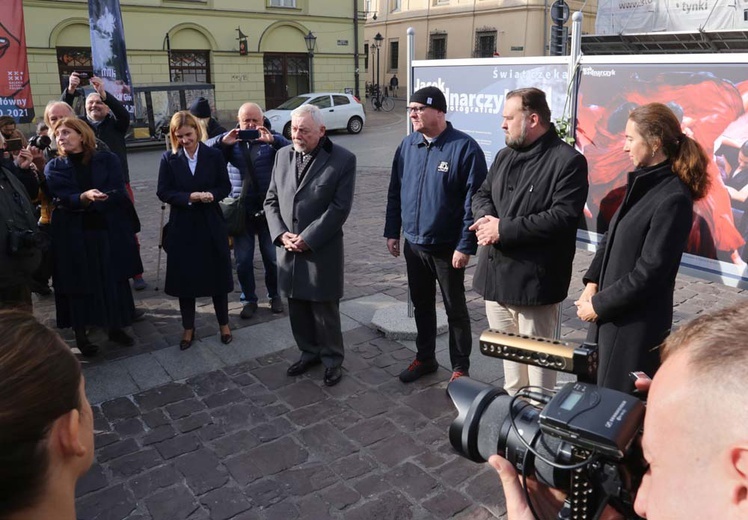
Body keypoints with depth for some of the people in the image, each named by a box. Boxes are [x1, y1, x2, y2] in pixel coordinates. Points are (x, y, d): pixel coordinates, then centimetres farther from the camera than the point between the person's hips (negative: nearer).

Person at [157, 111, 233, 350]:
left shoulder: (214, 155, -2)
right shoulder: (168, 158, -2)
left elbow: (225, 186, 1)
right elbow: (163, 192, -5)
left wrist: (212, 195, -20)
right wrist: (190, 197, -20)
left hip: (211, 224, 0)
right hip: (182, 226, 1)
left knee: (217, 275, 9)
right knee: (184, 277, 8)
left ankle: (223, 323, 26)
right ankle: (188, 328, 24)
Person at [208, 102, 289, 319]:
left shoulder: (272, 140, 0)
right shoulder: (231, 142, 5)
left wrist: (273, 141, -32)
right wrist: (222, 141, -24)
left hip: (268, 209, -1)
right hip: (240, 211, 1)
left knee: (272, 257, 10)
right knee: (243, 260, 7)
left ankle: (275, 295, 29)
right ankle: (250, 299, 23)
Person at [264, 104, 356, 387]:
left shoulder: (343, 160, -9)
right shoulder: (283, 154, 7)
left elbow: (340, 207, -14)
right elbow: (271, 200, 9)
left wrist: (307, 239, -16)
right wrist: (281, 234, -7)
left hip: (322, 250, -5)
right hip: (288, 249, 5)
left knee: (325, 310, 5)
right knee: (297, 307, 15)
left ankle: (332, 359, 24)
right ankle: (309, 352, 34)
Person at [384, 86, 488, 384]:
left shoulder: (464, 147, -14)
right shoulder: (407, 146, 5)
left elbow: (473, 201, -16)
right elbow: (395, 192, 11)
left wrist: (465, 246, -18)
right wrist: (392, 232, 9)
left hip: (447, 248, -5)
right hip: (413, 245, 6)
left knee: (455, 310, 9)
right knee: (421, 305, 18)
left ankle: (460, 368, 24)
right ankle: (425, 358, 36)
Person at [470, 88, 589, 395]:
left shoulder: (568, 161, -12)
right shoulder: (504, 156, 15)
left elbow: (563, 217, -21)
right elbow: (481, 195, 16)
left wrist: (504, 229, -20)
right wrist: (486, 218, -10)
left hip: (533, 278, -8)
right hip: (495, 273, 8)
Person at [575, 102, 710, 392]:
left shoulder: (673, 198, -20)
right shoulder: (644, 182, 8)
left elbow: (649, 272, -21)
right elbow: (611, 237, 12)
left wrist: (599, 304, -13)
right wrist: (592, 284, 1)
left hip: (636, 321, -8)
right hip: (610, 311, 8)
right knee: (597, 393, 20)